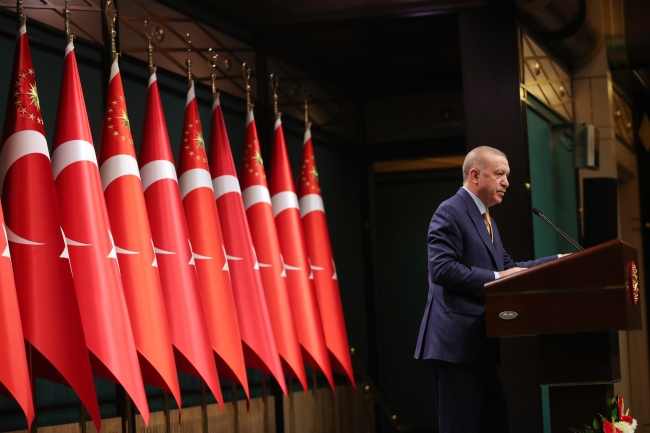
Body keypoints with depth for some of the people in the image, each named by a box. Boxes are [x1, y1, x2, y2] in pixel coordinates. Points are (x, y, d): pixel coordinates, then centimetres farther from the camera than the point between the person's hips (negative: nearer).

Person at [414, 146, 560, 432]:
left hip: (479, 342, 10)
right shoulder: (450, 212, -10)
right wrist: (495, 278, -20)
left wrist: (559, 262, 10)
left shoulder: (484, 218, 22)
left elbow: (506, 267, 18)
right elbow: (442, 269, -21)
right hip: (455, 344, -10)